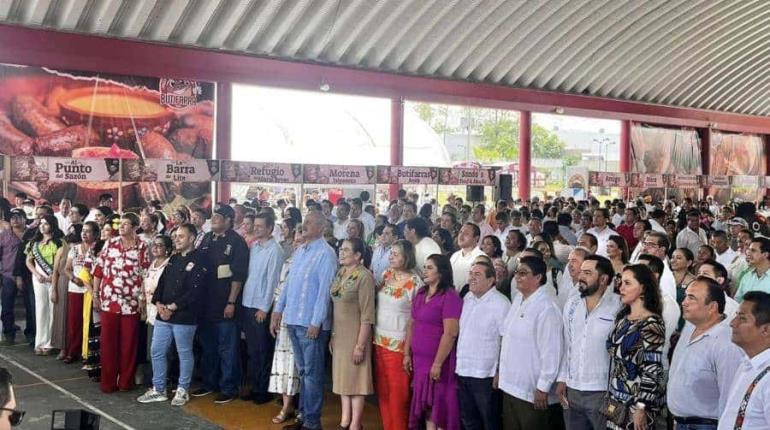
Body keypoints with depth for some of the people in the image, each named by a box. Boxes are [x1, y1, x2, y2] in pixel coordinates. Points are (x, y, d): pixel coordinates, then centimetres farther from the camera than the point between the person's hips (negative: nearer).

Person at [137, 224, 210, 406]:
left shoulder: (200, 260, -8)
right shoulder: (173, 259, 16)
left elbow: (195, 290, -17)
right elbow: (162, 282, 14)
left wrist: (173, 307, -16)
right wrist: (158, 303, -3)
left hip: (184, 316, -7)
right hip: (163, 315, 7)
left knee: (184, 353, 4)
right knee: (157, 352, 10)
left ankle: (183, 391, 18)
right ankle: (158, 390, 22)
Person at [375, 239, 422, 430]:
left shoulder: (414, 282, -13)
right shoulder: (386, 274, 6)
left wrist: (409, 349, -11)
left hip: (398, 343, -6)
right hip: (379, 339, 6)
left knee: (397, 392, 3)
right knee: (382, 389, 13)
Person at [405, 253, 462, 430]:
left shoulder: (450, 296, -15)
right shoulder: (420, 294, 9)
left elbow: (450, 333, -19)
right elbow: (411, 325, 16)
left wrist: (437, 363, -19)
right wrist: (407, 354, 12)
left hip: (437, 361, -7)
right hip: (419, 359, 7)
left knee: (440, 404, 3)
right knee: (426, 403, 13)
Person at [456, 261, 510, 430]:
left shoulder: (500, 303, -14)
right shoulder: (467, 299, 8)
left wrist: (500, 372, -16)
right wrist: (459, 365, 13)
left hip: (485, 375, -7)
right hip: (463, 372, 7)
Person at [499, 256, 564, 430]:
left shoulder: (546, 307, -18)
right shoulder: (517, 300, 8)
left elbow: (551, 351, -20)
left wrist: (543, 388, -18)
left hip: (532, 391, -8)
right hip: (511, 386, 8)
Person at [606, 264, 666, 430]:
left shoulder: (651, 323, -15)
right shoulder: (622, 317, 8)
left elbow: (652, 370, -18)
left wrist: (641, 407, -19)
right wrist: (610, 397, 13)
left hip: (636, 402, -7)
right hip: (616, 400, 7)